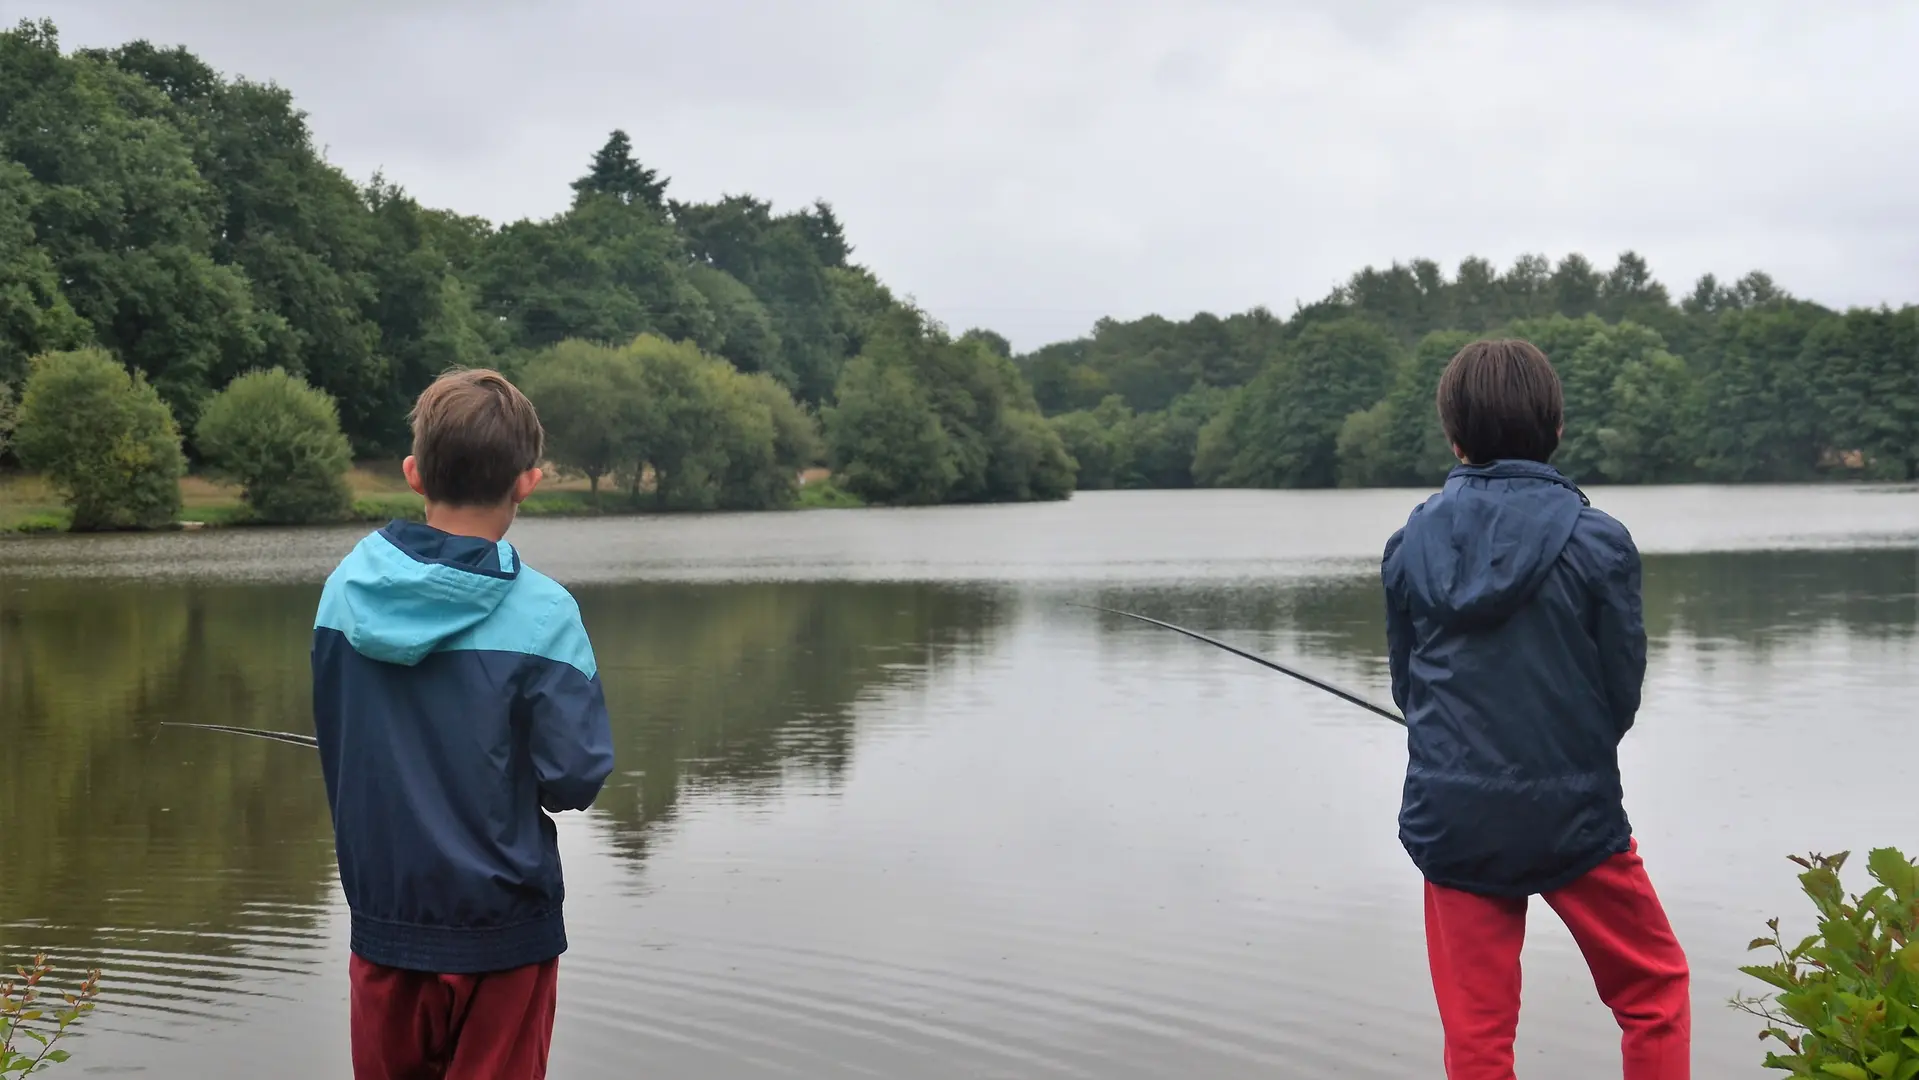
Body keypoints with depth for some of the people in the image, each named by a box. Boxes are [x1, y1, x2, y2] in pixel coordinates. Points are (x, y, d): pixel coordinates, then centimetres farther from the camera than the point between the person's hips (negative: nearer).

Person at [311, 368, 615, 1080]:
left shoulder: (344, 589, -3)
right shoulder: (541, 615, -17)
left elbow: (332, 745, 8)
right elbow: (575, 779, -17)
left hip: (381, 916, 4)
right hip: (499, 928, -4)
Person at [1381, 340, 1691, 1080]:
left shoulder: (1410, 545, -2)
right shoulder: (1598, 542, -10)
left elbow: (1407, 685, 7)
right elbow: (1623, 691, -2)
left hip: (1451, 817, 2)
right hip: (1573, 812, -2)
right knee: (1655, 990, 18)